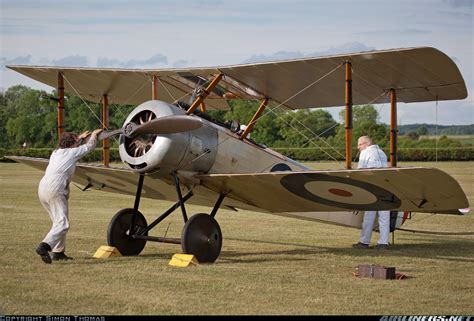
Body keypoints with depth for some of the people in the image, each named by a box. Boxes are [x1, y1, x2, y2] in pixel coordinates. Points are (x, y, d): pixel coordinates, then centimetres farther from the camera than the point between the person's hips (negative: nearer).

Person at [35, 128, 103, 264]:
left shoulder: (56, 152, 24)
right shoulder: (72, 152, 7)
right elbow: (89, 146, 22)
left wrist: (81, 137, 59)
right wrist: (94, 134, 40)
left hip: (42, 188, 8)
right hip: (55, 190, -8)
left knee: (58, 221, 18)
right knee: (62, 223, -14)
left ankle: (58, 252, 16)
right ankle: (44, 246, -34)